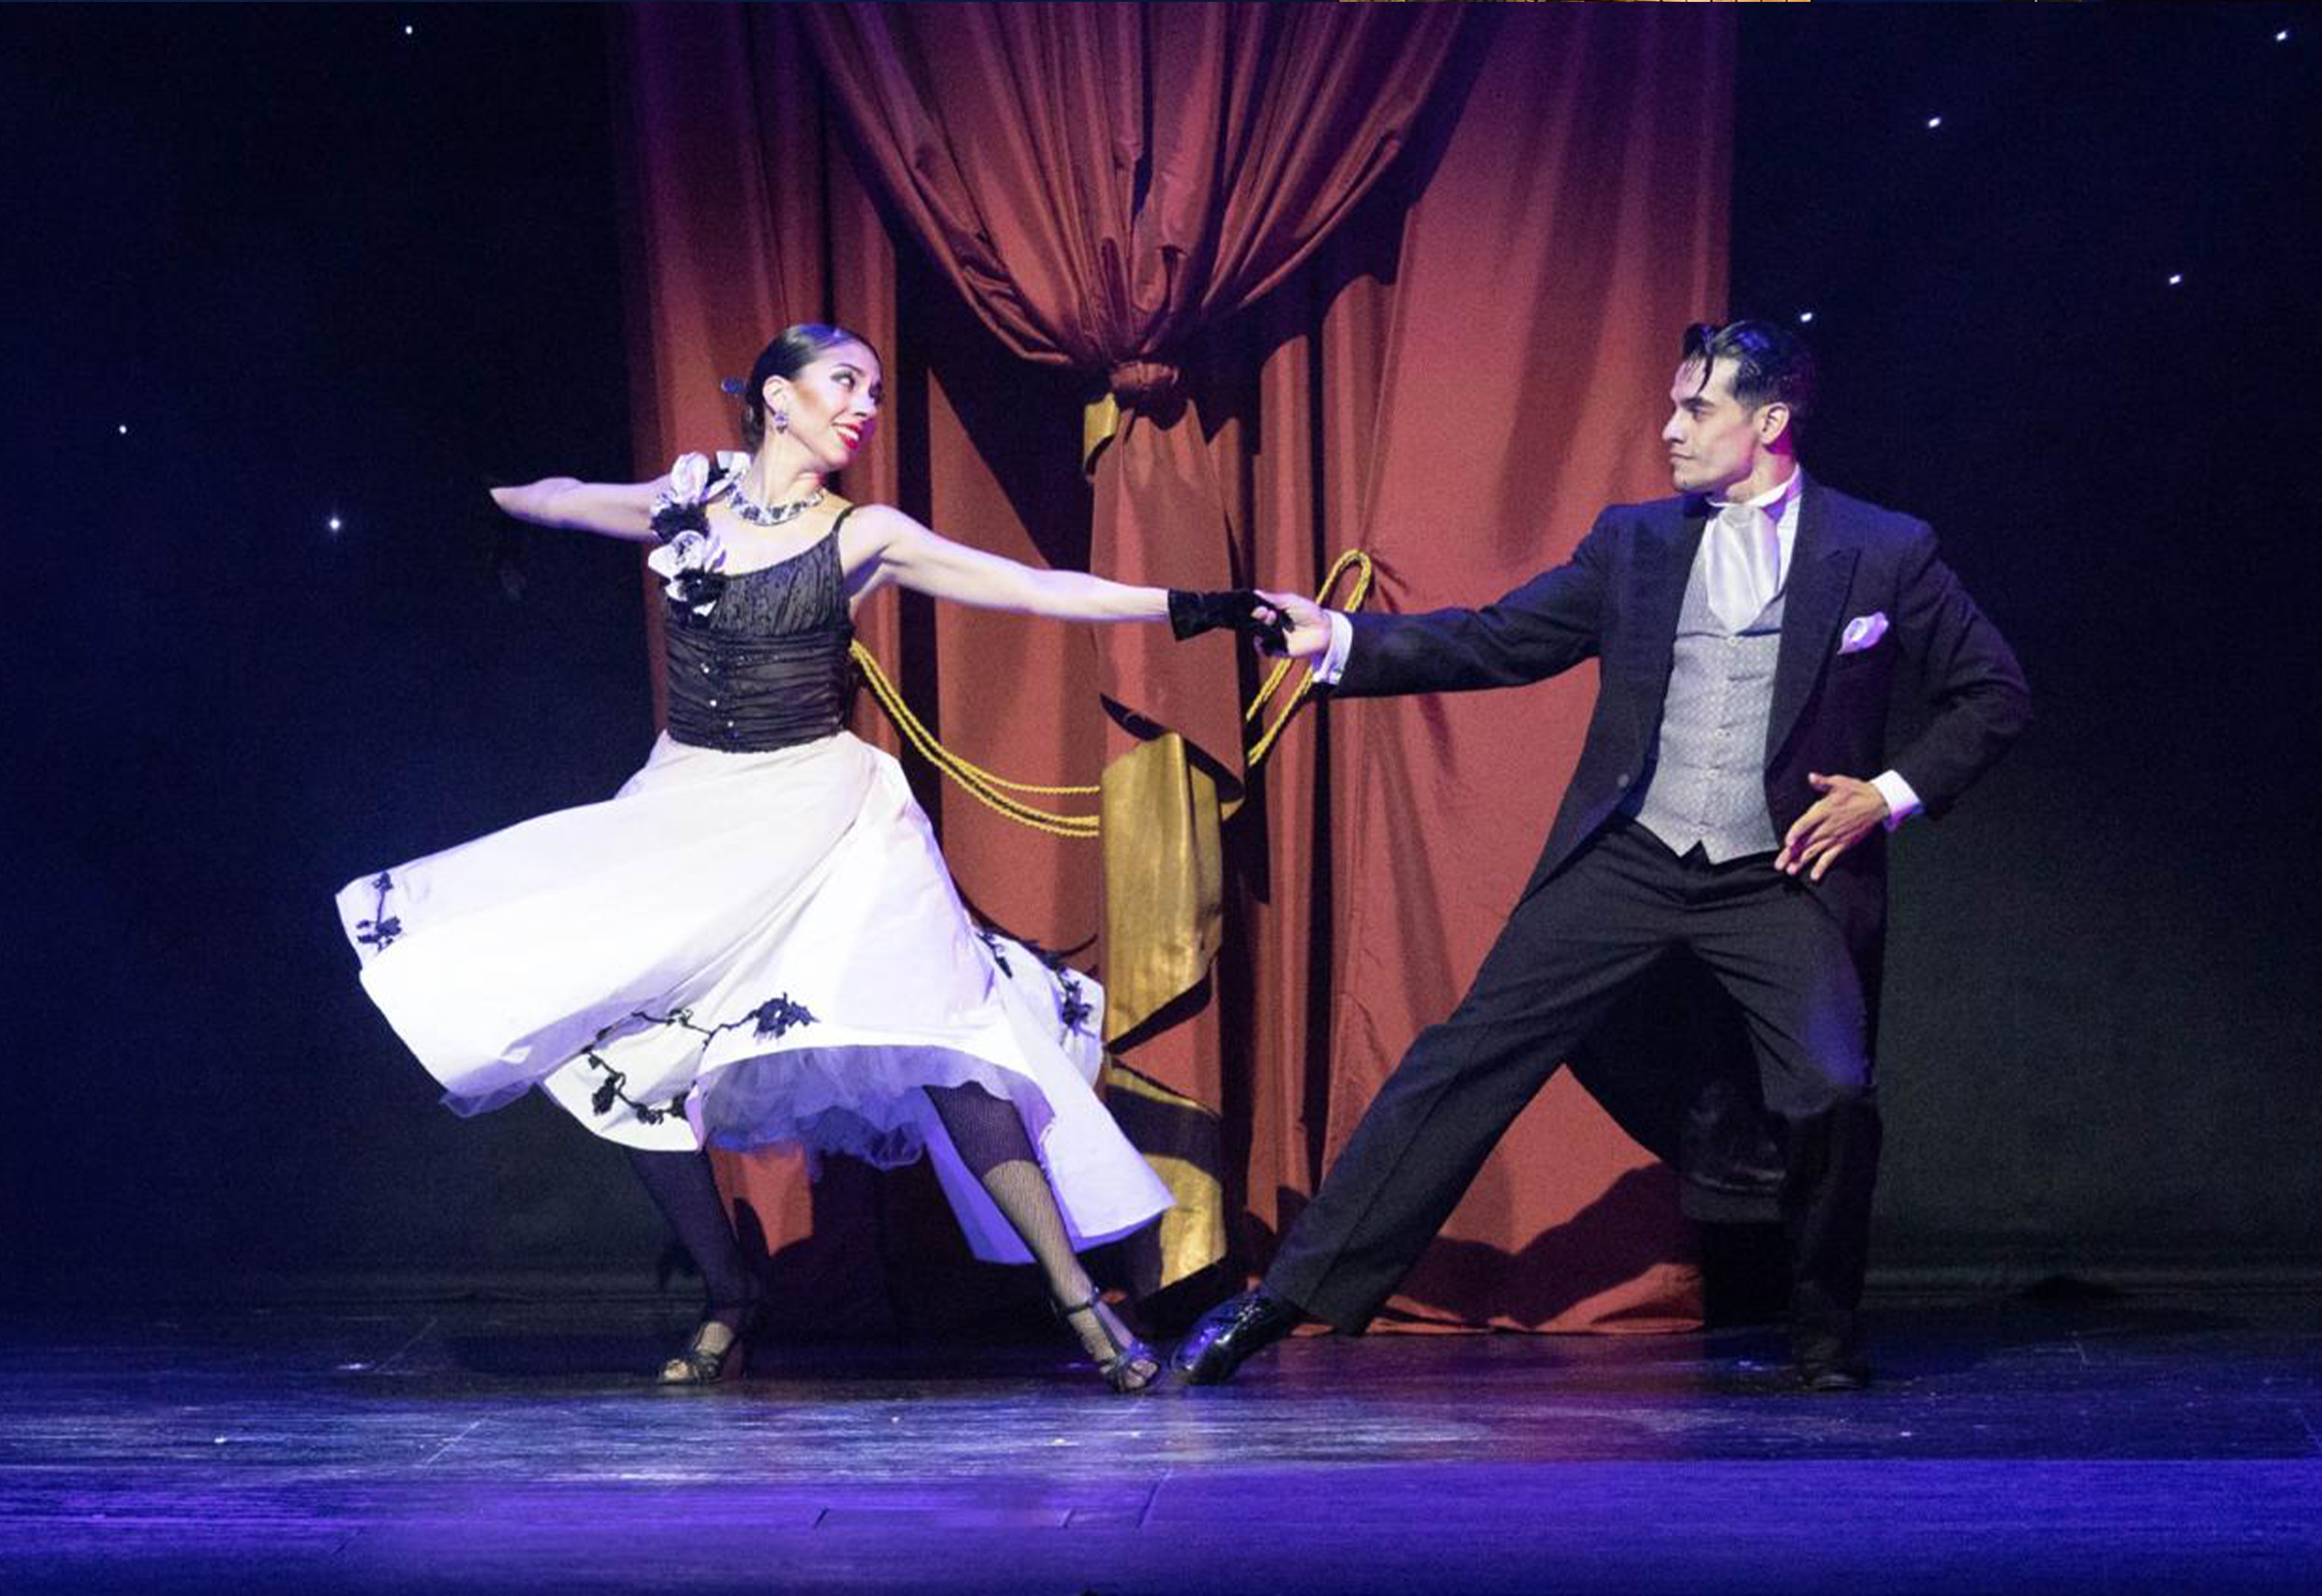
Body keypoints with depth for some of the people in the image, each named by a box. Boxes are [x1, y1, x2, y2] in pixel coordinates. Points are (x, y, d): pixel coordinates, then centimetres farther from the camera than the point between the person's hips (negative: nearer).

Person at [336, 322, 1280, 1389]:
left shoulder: (864, 538, -2)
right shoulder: (689, 501, 5)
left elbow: (1036, 589, -7)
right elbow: (562, 500, 25)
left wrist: (1192, 610, -14)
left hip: (818, 817, -3)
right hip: (683, 819, 4)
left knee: (935, 1046, -17)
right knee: (623, 1062, -2)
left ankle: (1080, 1303, -16)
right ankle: (728, 1304, 15)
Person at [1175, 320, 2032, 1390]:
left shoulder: (1885, 553, -1)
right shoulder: (1634, 541, 7)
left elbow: (1995, 695, 5)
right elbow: (1497, 642, 6)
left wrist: (1893, 793, -8)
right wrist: (1338, 641, -5)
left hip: (1783, 875, -2)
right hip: (1626, 861, 2)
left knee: (1834, 1093, -17)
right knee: (1467, 1058, -5)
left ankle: (1826, 1334, 11)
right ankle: (1293, 1294, -4)